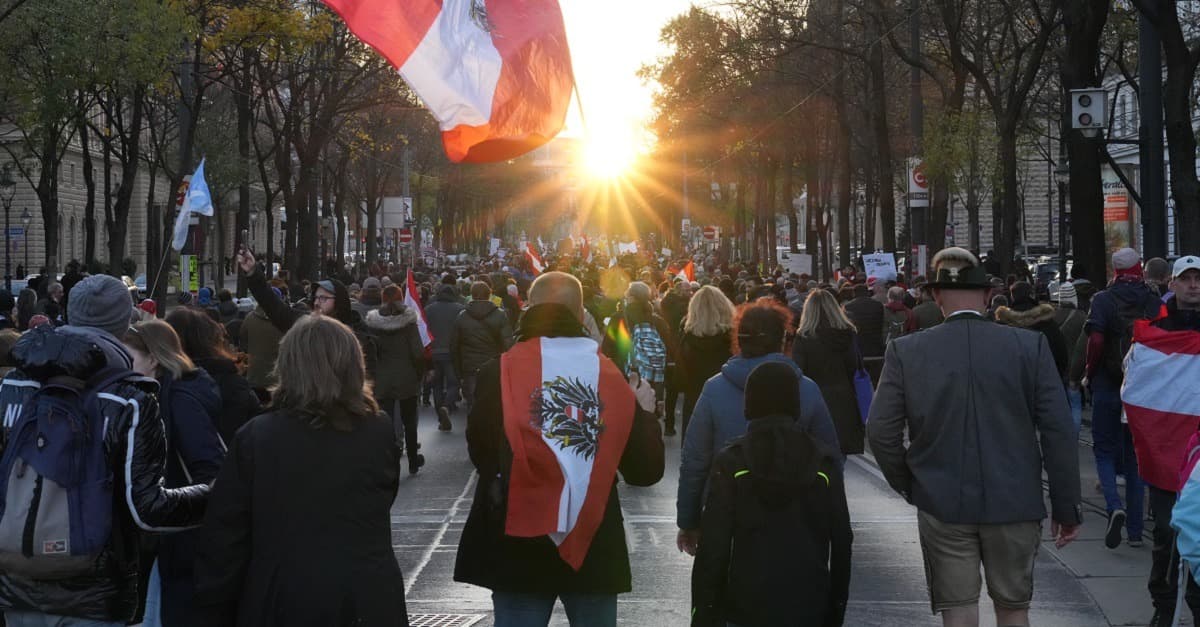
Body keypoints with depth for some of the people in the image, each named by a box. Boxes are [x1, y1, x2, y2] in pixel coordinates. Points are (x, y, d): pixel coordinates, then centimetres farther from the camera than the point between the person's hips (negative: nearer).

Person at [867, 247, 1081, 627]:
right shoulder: (1030, 346, -6)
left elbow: (881, 431, -6)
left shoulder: (906, 351, -5)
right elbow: (1058, 432, -6)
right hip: (1015, 503, 1)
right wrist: (1066, 507, 2)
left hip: (942, 505, 0)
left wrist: (907, 484, 11)